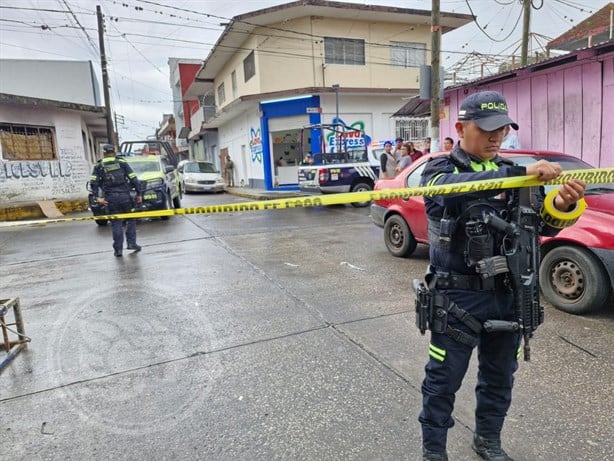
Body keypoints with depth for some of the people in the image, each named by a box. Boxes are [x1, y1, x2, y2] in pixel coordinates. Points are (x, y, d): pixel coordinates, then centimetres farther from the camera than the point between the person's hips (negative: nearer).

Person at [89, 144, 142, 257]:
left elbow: (93, 183, -4)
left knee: (116, 223, 5)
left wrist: (97, 197, -3)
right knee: (130, 219, 14)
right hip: (124, 195, -1)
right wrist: (138, 193, 3)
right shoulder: (122, 162, 7)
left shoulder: (98, 166, 9)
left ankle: (118, 249, 6)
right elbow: (133, 178, 0)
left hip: (110, 198, 1)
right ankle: (131, 243, 9)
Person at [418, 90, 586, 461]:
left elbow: (542, 225, -1)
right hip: (458, 297, -4)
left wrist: (560, 205, -23)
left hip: (508, 295, 5)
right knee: (444, 380, 8)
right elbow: (452, 190, -32)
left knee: (500, 377, 20)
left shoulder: (511, 171, 5)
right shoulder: (440, 168, -7)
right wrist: (521, 173, -40)